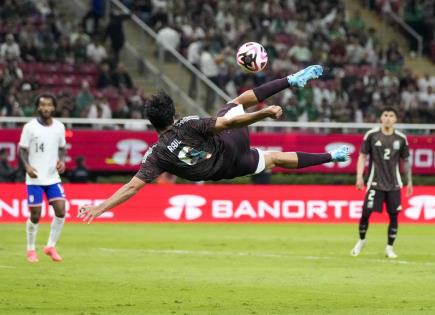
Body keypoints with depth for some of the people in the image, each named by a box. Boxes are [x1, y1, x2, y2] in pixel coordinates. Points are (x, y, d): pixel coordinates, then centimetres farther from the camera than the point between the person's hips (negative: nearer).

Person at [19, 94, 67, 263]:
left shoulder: (59, 127, 4)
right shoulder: (30, 127, -7)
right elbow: (22, 149, -3)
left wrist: (62, 161, -4)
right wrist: (27, 166, -19)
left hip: (53, 178, 3)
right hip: (34, 179, -3)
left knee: (61, 211, -8)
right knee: (35, 215, -1)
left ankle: (51, 246, 9)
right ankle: (31, 250, 17)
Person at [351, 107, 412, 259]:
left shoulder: (401, 138, 3)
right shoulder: (371, 135, -3)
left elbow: (406, 161, 12)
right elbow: (362, 156, 2)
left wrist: (410, 182, 14)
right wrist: (359, 176, -8)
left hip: (394, 184, 2)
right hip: (375, 183, -2)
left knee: (394, 215, -1)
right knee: (366, 212, -7)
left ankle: (389, 248, 11)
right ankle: (361, 241, 17)